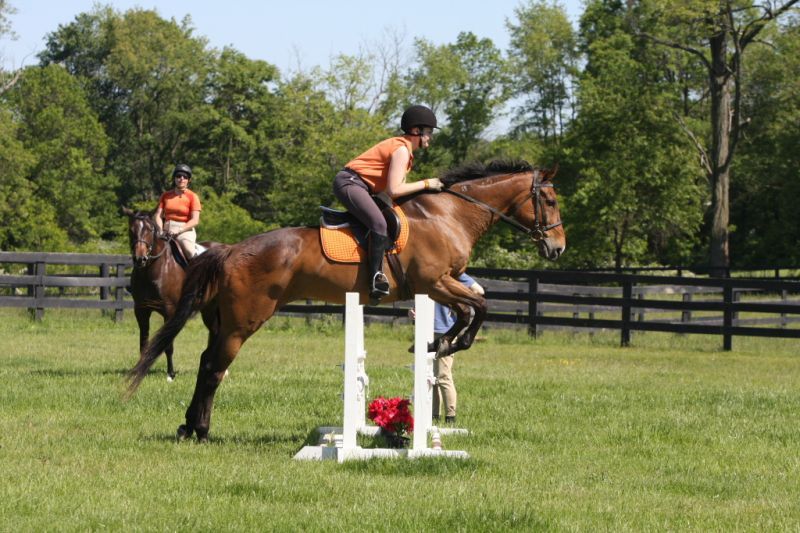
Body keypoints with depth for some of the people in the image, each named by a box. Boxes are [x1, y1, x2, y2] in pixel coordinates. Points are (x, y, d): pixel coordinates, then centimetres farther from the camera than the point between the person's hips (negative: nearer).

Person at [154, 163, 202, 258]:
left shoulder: (192, 197, 2)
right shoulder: (166, 196, 14)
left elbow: (195, 220, -7)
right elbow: (158, 215, 8)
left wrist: (179, 230, -20)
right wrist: (160, 230, -13)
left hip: (185, 230, -4)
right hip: (167, 230, 4)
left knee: (188, 249, -35)